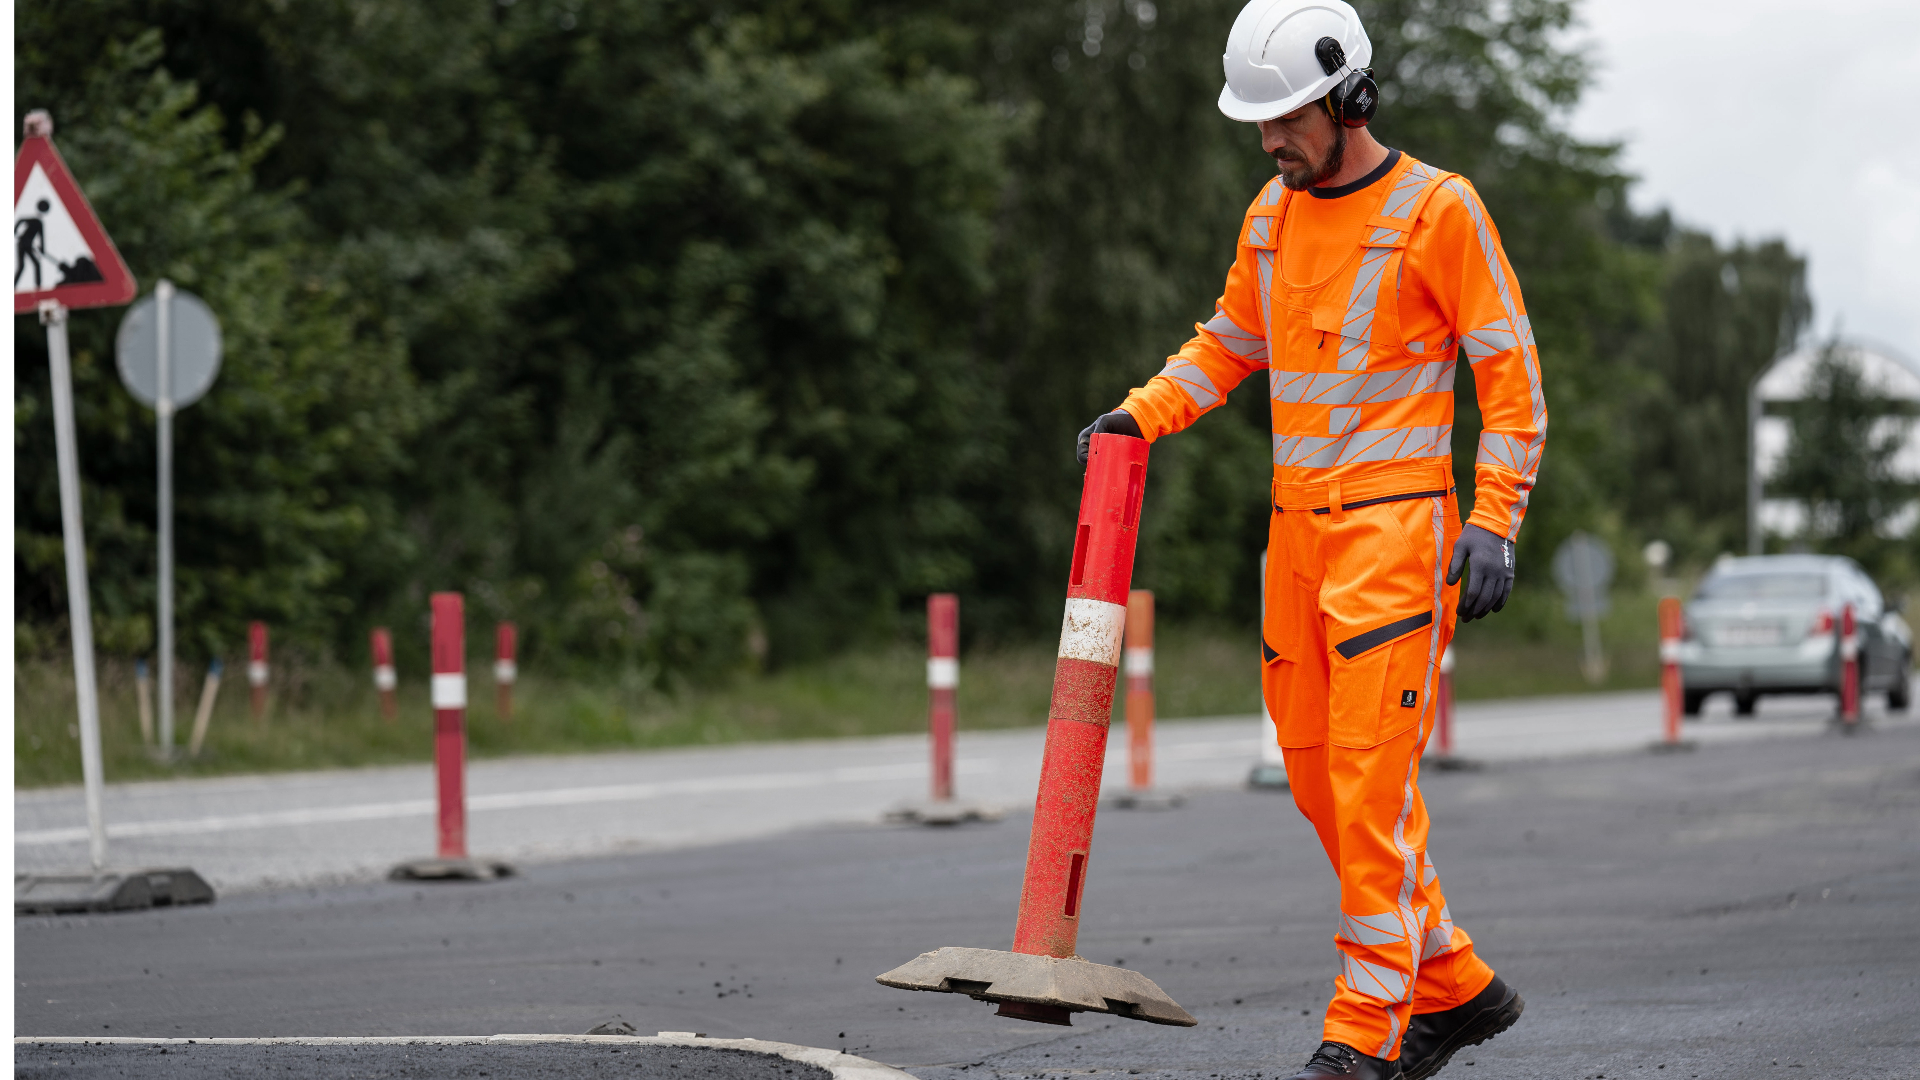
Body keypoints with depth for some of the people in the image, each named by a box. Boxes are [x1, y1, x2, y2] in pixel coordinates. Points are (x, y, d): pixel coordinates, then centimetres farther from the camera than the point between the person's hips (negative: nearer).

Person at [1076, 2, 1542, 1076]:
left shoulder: (1439, 211, -7)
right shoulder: (1273, 217, 12)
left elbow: (1512, 372, -7)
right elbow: (1231, 342, 25)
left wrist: (1495, 524, -14)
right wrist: (1141, 413, 7)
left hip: (1395, 526, -7)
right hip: (1299, 524, 7)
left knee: (1372, 777, -10)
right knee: (1319, 776, 8)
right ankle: (1456, 987, 21)